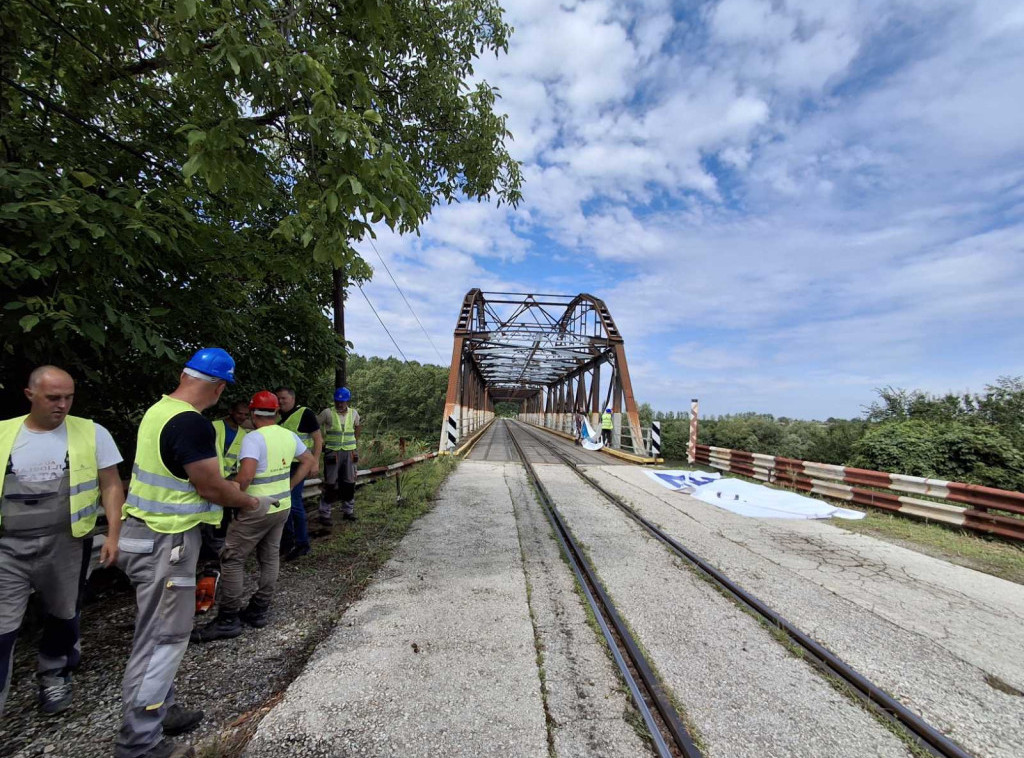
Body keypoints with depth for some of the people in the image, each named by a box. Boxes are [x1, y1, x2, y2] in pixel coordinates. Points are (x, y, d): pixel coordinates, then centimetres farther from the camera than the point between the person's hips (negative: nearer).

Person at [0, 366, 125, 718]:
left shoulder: (92, 433, -5)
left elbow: (111, 486, -2)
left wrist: (113, 535, -9)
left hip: (65, 544, 0)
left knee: (62, 617, 16)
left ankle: (53, 675, 39)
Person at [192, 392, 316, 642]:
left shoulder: (253, 438, -18)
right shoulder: (289, 436, 4)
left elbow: (246, 475, -30)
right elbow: (309, 461, 13)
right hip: (282, 507, 7)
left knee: (232, 559, 6)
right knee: (270, 558, 16)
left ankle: (228, 620, 13)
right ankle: (258, 611, 28)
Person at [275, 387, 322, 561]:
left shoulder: (305, 414, -9)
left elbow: (318, 439, -10)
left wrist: (315, 461, -15)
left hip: (297, 465, -7)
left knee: (294, 502, -9)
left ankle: (302, 543, 4)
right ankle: (287, 540, 31)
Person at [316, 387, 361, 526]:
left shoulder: (353, 413, 4)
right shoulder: (327, 413, -8)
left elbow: (358, 426, 23)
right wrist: (322, 441, -3)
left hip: (349, 453, 4)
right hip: (332, 453, -4)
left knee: (349, 483, 11)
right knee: (330, 484, -2)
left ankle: (348, 511, 25)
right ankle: (324, 514, 10)